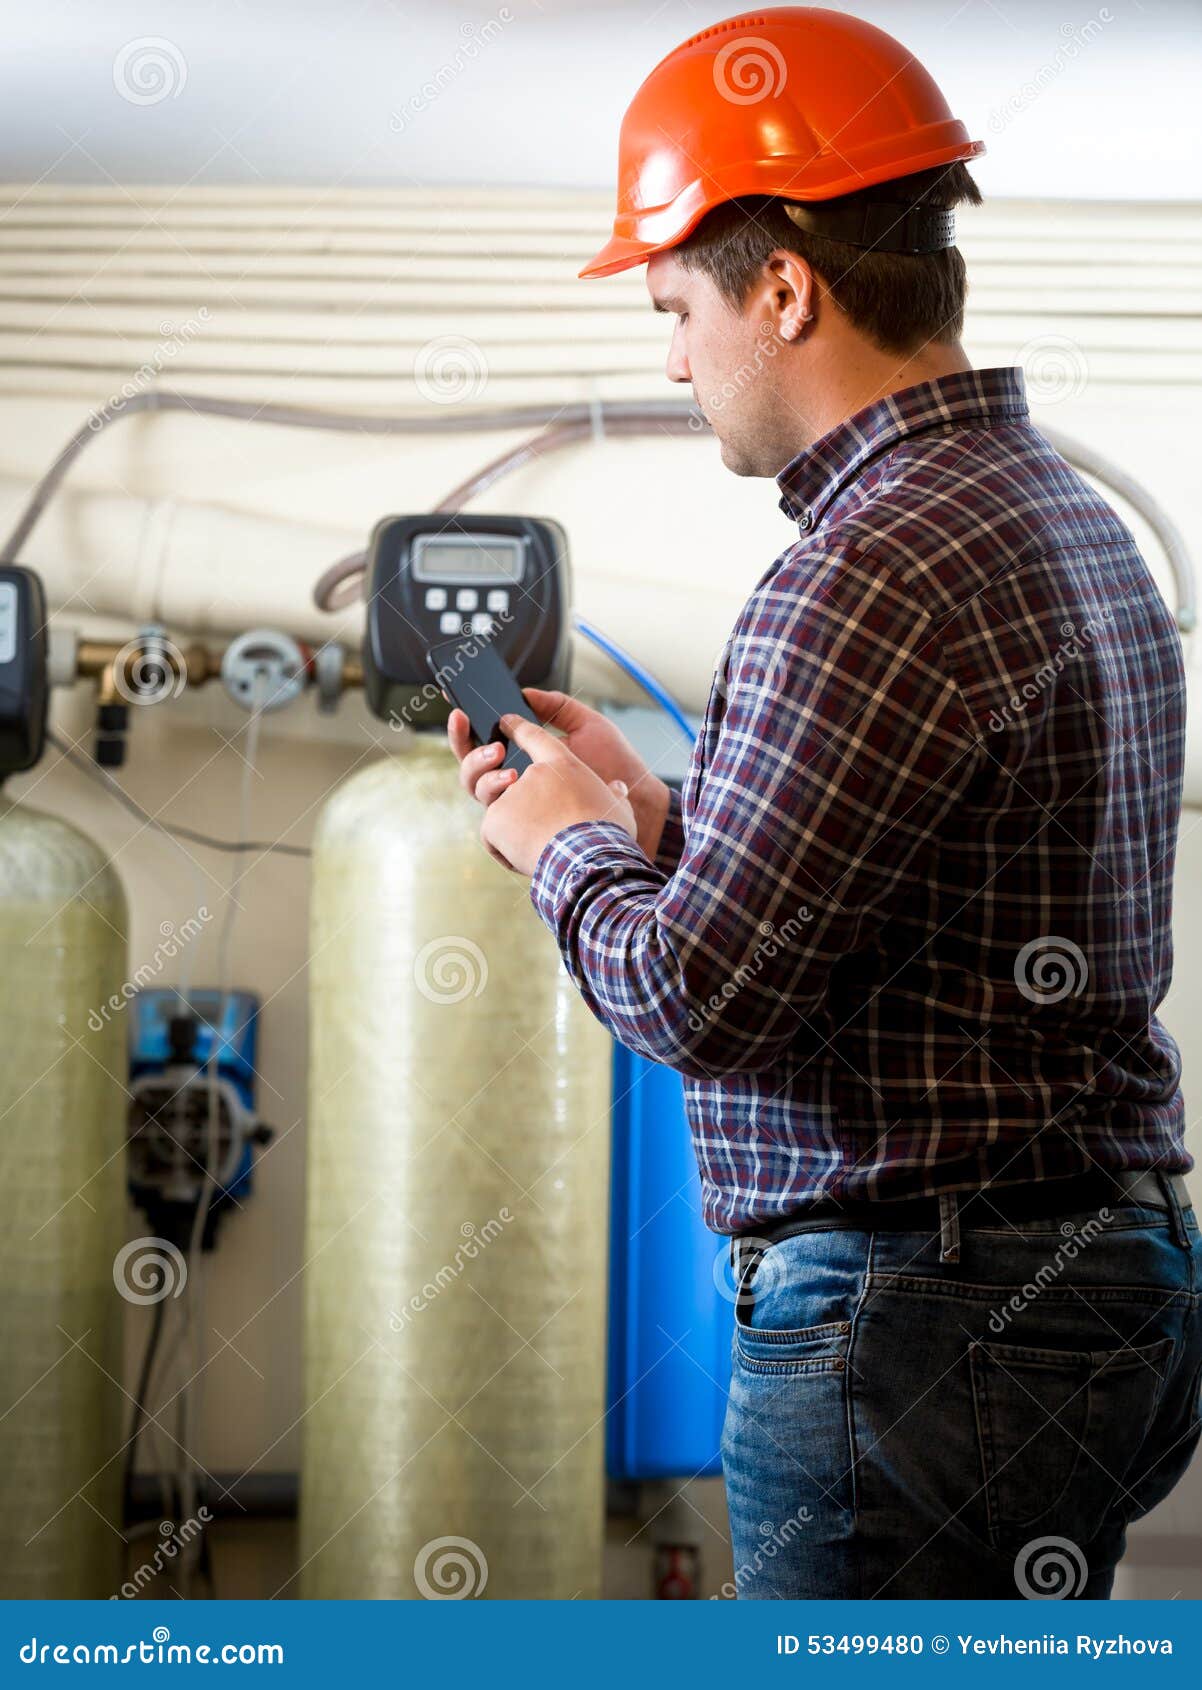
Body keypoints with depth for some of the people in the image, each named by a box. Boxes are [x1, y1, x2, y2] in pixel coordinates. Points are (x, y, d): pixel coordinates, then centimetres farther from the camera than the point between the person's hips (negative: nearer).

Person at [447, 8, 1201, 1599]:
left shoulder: (875, 578, -19)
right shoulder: (1072, 515, 14)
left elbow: (705, 994, -19)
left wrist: (567, 848, 0)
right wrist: (647, 811, 17)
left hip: (923, 1327, -10)